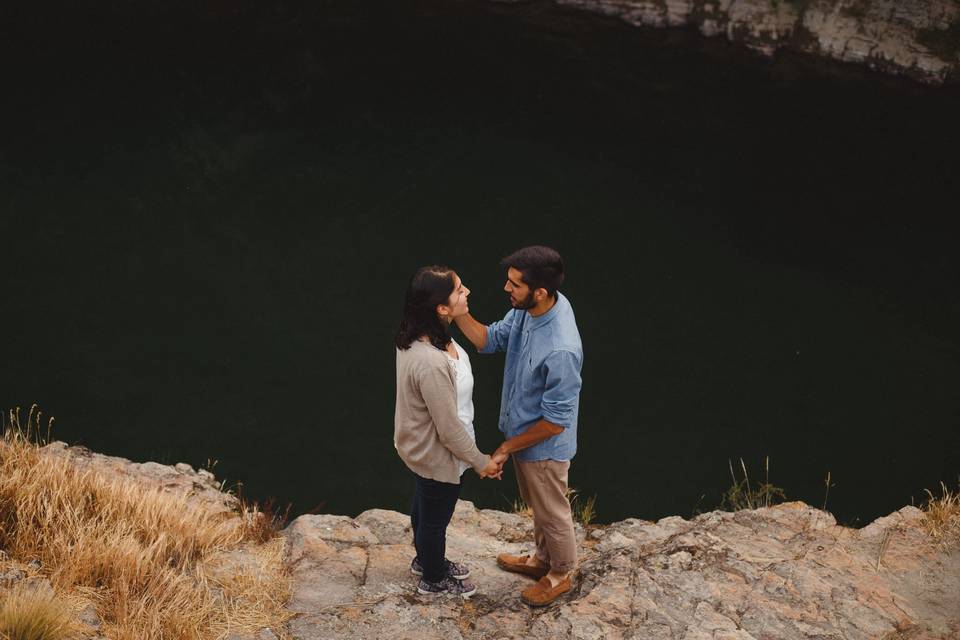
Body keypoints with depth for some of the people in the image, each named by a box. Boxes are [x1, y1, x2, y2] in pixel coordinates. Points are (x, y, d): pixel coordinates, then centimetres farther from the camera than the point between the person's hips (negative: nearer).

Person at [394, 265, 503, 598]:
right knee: (436, 519, 19)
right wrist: (481, 462, -14)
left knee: (424, 505, 32)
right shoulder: (431, 364, -41)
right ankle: (434, 580, 46)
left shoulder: (418, 336, -13)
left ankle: (425, 559, 58)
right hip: (437, 455, -8)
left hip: (420, 445, 8)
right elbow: (450, 430, -29)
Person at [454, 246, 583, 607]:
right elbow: (489, 340, 0)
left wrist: (506, 447, -17)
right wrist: (458, 313, -18)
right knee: (537, 507, 30)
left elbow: (555, 422, -29)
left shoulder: (560, 350, -39)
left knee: (552, 513, 19)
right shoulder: (528, 308, -15)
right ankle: (542, 559, 54)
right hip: (523, 432, 8)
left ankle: (561, 574, 44)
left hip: (544, 446, -8)